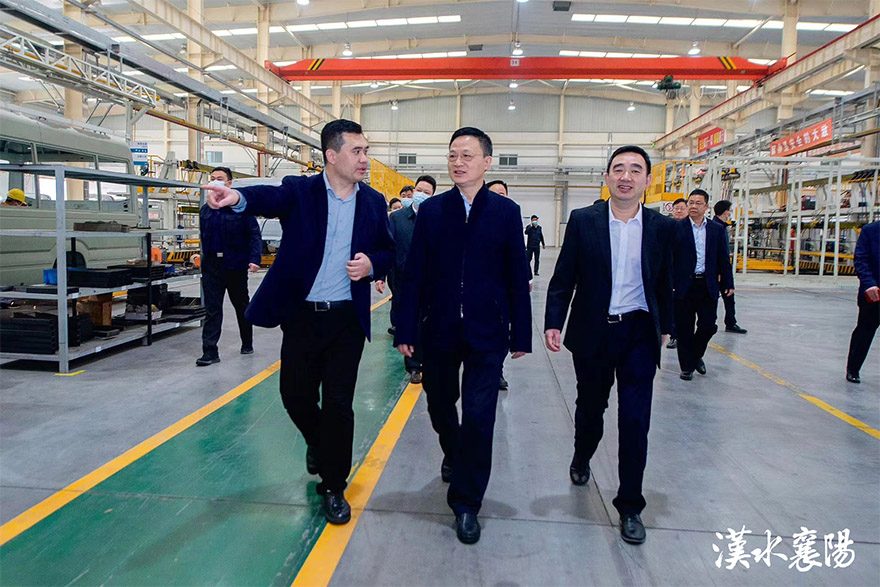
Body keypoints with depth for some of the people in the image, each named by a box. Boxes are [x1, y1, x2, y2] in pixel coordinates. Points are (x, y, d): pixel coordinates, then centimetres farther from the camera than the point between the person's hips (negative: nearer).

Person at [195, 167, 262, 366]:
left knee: (241, 306, 13)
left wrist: (254, 259, -20)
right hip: (211, 266, 3)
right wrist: (206, 257, 11)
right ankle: (210, 351, 0)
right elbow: (203, 236, 18)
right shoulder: (205, 210, 10)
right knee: (212, 309, -1)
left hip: (235, 265, -3)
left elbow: (254, 234, -9)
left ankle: (247, 344, 30)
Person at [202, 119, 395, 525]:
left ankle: (333, 488, 19)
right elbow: (270, 198, -26)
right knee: (295, 395, 11)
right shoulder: (299, 191, -4)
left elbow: (388, 251, 13)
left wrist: (372, 264, -11)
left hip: (347, 319, 1)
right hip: (301, 315, 0)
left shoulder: (373, 202, 4)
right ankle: (317, 441, 46)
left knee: (338, 403, 1)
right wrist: (238, 198, -49)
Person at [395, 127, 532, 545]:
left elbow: (517, 277, 0)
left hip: (486, 332, -2)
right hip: (439, 330, 2)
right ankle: (453, 456, 50)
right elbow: (415, 272, 0)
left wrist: (520, 334, -1)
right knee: (439, 404, 17)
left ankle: (466, 502, 16)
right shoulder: (431, 210, 2)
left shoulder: (506, 212, -1)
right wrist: (407, 328, -3)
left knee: (478, 416, -2)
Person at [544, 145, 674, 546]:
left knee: (635, 420, 0)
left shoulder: (661, 227, 1)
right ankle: (581, 459, 49)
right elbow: (563, 277, -3)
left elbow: (664, 283, 10)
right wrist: (553, 323, -9)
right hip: (593, 332, 0)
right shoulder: (583, 220, -4)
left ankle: (630, 506, 16)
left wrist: (664, 327, 15)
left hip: (639, 334, 1)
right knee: (590, 406, 18)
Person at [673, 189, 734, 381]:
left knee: (708, 325, 2)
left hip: (708, 286, 2)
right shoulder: (676, 228, -1)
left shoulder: (717, 229, 8)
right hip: (684, 286, -2)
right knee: (684, 328, 4)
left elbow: (723, 258, 10)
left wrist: (727, 283, 6)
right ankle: (687, 366, 18)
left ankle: (696, 354, 30)